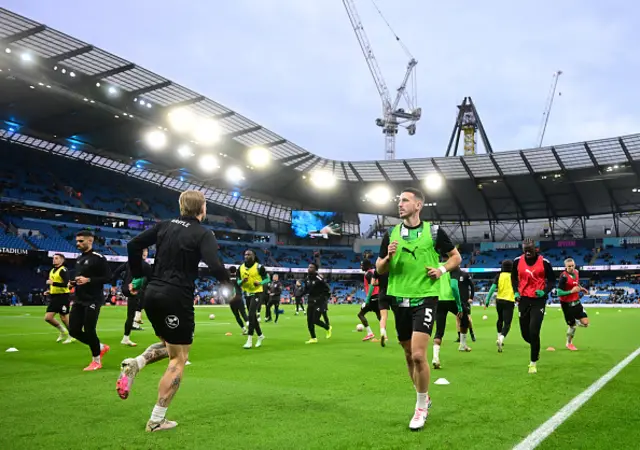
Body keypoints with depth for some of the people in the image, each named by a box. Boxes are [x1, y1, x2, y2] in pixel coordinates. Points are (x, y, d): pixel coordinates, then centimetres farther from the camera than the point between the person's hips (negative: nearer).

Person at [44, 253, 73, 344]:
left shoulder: (63, 270, -12)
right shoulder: (52, 271, 15)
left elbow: (66, 284, -23)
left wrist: (53, 283, -26)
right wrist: (49, 291, 13)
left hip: (62, 296, -8)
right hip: (54, 297, 8)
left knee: (64, 318, -1)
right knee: (48, 318, 3)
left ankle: (71, 336, 17)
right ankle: (63, 331, 24)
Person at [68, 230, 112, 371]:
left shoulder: (98, 258, -11)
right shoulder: (79, 259, 15)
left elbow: (108, 278, -16)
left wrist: (88, 280, -23)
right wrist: (73, 282, 5)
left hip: (93, 300, -8)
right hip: (79, 300, 8)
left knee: (89, 330, -5)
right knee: (74, 330, 5)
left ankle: (96, 361, 15)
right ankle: (100, 347, 26)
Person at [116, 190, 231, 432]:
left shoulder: (164, 225, 10)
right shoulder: (204, 233, -6)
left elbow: (133, 245, 4)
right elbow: (214, 265, -19)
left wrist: (138, 276, 14)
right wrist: (227, 282, 1)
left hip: (152, 294, 7)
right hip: (177, 299, -6)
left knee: (169, 345, 28)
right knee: (178, 359, 7)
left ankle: (135, 364, 0)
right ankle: (156, 420, 8)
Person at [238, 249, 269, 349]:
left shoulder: (259, 267, -10)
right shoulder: (241, 268, 5)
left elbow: (267, 278, -2)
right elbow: (238, 282, 12)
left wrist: (260, 283, -21)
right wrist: (242, 281, -12)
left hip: (257, 293, -6)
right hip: (247, 294, 6)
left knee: (251, 314, -16)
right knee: (253, 316, 12)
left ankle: (249, 340, -13)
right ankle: (260, 336, 31)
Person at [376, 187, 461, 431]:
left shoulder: (433, 231, -2)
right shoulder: (391, 234, 5)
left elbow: (456, 256, 9)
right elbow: (379, 269, 9)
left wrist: (442, 269, -10)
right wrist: (388, 257, -12)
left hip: (425, 298, -4)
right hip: (400, 300, 4)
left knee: (418, 355, -14)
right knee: (409, 356, 13)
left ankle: (421, 406, 6)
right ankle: (424, 397, 35)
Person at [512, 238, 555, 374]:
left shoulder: (544, 262, -10)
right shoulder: (517, 261, -2)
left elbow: (551, 280, 2)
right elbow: (514, 277, 15)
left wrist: (545, 291, -16)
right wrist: (515, 292, 0)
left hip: (538, 300, -3)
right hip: (523, 300, 3)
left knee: (533, 332, -13)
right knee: (525, 333, 7)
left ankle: (533, 362, 3)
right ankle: (536, 348, 41)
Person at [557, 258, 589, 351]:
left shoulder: (576, 272, 1)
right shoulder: (564, 277, -21)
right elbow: (559, 293, -22)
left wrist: (581, 289, 4)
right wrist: (571, 291, -25)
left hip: (576, 302, 6)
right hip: (567, 304, -6)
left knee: (585, 323, -3)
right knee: (572, 325, 4)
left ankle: (574, 323, 29)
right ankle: (569, 343, 27)